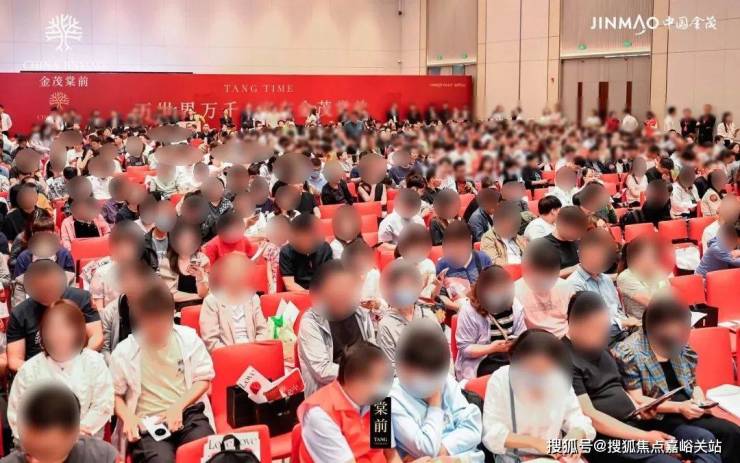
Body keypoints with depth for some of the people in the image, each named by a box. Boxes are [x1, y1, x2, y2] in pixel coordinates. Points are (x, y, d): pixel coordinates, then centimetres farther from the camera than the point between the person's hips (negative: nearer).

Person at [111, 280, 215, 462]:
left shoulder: (188, 338, 3)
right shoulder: (124, 351, 0)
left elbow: (203, 379, 8)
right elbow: (114, 393, 10)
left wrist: (178, 407, -7)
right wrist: (128, 417, -10)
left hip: (188, 413, 2)